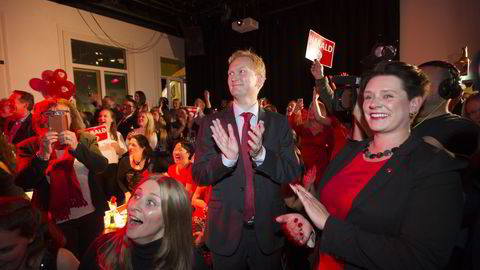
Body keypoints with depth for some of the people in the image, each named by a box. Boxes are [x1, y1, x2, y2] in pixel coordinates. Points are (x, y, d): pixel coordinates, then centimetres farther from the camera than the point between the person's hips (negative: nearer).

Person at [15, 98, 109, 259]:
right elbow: (22, 184, -14)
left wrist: (77, 147, -29)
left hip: (92, 214, 1)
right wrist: (43, 154, -29)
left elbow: (102, 166, -14)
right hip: (56, 219, -1)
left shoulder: (85, 139, -2)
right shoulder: (29, 146, -4)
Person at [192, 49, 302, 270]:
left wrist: (261, 153, -27)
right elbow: (198, 175, -8)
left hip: (268, 231, 1)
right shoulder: (212, 123, -6)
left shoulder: (279, 123, -4)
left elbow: (292, 174, -9)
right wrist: (227, 159, -28)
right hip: (225, 232, 0)